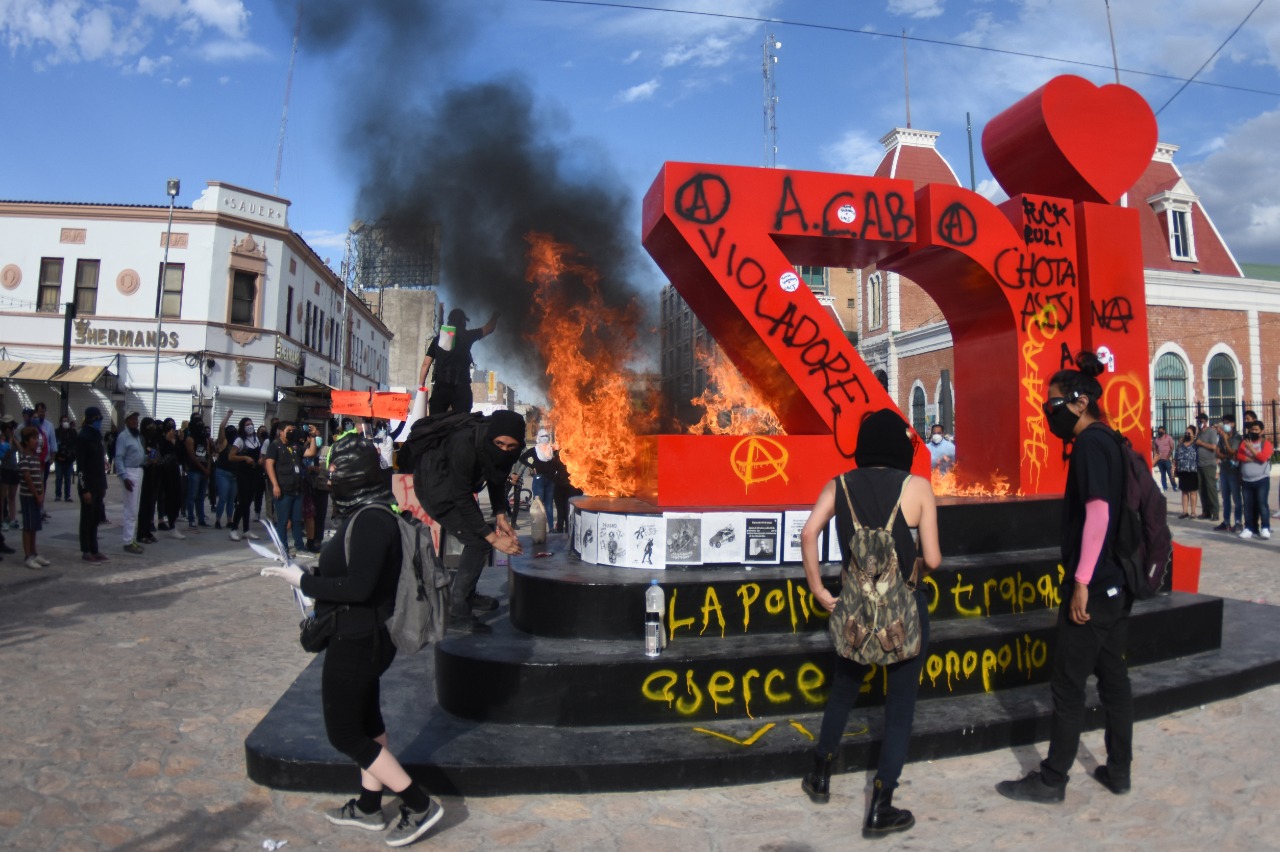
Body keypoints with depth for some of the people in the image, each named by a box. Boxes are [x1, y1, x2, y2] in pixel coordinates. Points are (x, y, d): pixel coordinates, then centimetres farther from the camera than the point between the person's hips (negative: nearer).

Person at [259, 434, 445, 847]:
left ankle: (419, 804, 9)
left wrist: (303, 580, -21)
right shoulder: (371, 511, 4)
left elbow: (358, 587, -31)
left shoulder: (370, 520, -26)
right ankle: (368, 806, 40)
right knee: (366, 719, 22)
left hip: (357, 639, -10)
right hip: (364, 635, 10)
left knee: (344, 732, 3)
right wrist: (312, 576, 6)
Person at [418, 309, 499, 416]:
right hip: (461, 388, -3)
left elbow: (425, 364, 8)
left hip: (440, 388, 3)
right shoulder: (467, 336, 4)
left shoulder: (438, 340, 11)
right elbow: (489, 328, 17)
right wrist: (496, 314, 36)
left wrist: (421, 386, 11)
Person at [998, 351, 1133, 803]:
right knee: (1113, 678, 16)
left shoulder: (1090, 443, -15)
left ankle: (1052, 780, 11)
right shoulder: (1110, 441, 13)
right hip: (1116, 583, 9)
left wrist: (1081, 582, -20)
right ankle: (1118, 770, 27)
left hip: (1093, 585, -9)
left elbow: (1098, 513, -22)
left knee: (1068, 684, 0)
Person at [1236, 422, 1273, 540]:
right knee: (1248, 505, 4)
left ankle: (1265, 529, -6)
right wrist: (1254, 459, -12)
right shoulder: (1244, 443, 11)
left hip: (1262, 479, -3)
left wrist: (1251, 449, -16)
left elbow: (1263, 457, -14)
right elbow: (1239, 456, -2)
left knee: (1262, 504, -9)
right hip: (1246, 480, 4)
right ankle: (1249, 528, 7)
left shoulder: (1266, 443, 1)